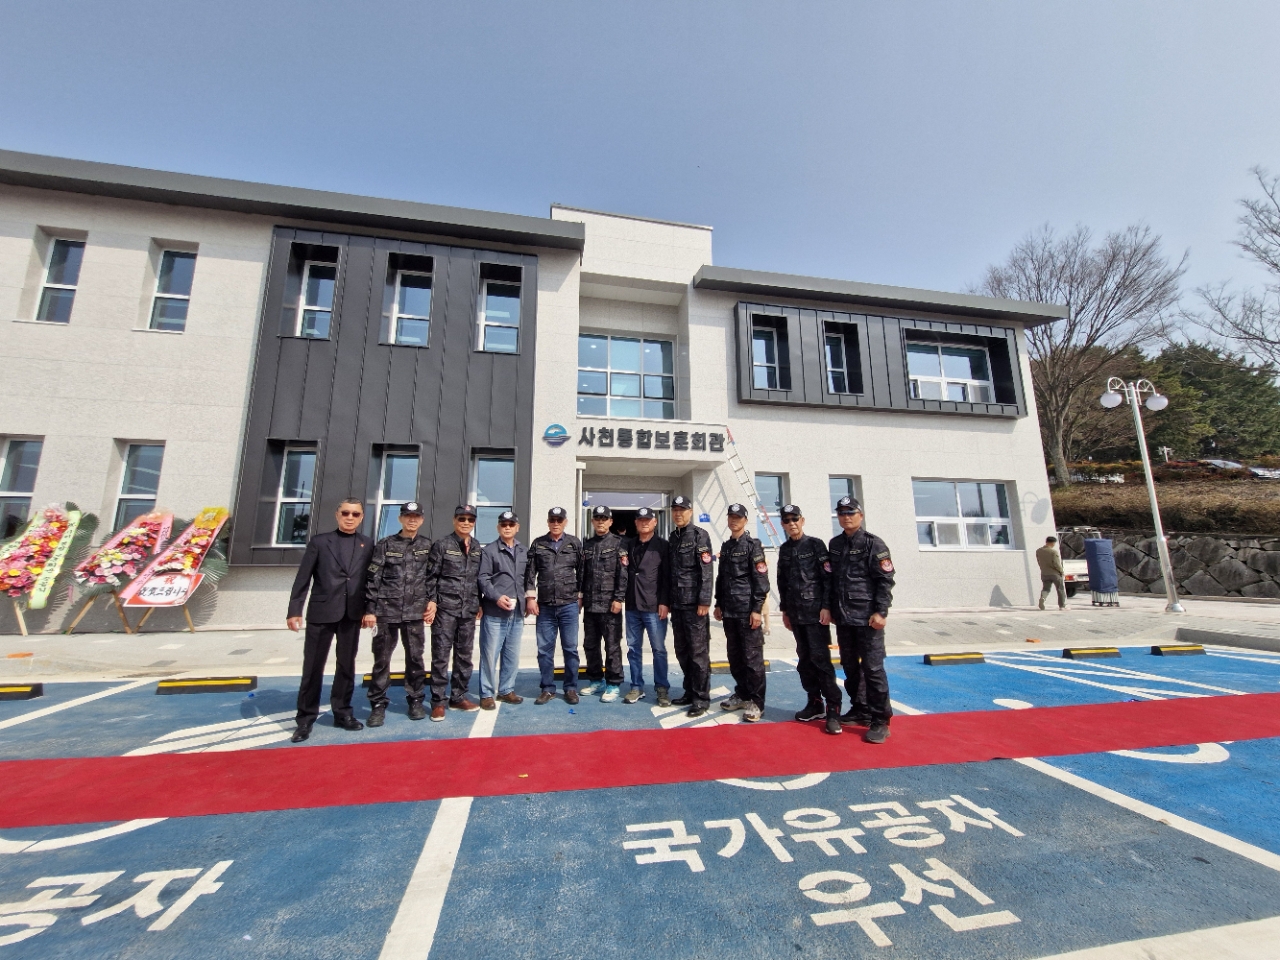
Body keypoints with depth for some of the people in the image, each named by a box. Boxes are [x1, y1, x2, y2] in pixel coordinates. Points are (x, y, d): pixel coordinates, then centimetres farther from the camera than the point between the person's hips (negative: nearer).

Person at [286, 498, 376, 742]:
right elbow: (303, 578, 1)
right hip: (321, 612, -1)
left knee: (346, 665, 10)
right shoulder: (319, 541, 2)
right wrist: (294, 610, -4)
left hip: (352, 614, 1)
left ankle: (342, 713, 23)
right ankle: (306, 718, 19)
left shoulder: (368, 544, 5)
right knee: (313, 667, 6)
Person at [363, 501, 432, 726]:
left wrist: (431, 602, 2)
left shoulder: (427, 546, 5)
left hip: (415, 612, 1)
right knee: (382, 659, 6)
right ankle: (378, 704, 20)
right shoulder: (385, 544, 0)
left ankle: (416, 700, 22)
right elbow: (373, 578, -1)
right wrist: (370, 609, -5)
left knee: (415, 657, 8)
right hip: (387, 611, -1)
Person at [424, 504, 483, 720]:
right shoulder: (442, 545, -2)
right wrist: (431, 601, -12)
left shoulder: (477, 548, 10)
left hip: (469, 610, 5)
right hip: (445, 608, -4)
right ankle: (438, 702, 12)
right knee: (440, 656, 1)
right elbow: (431, 576, -4)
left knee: (464, 656, 11)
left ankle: (458, 697, 23)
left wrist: (479, 603, 11)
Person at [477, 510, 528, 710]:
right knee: (490, 654, 2)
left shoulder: (524, 551, 12)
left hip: (517, 612, 5)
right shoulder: (489, 550, -2)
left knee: (512, 655, 13)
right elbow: (483, 579, -8)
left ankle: (506, 690, 26)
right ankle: (487, 694, 15)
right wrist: (497, 597, -18)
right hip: (494, 613, -5)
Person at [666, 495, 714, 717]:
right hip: (677, 604, 7)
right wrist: (667, 600, 12)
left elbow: (707, 571, -12)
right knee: (682, 651, 13)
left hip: (694, 603, -7)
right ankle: (690, 692, 26)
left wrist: (705, 601, -18)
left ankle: (701, 698, 10)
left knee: (698, 652, -1)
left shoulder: (700, 535, -6)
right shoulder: (672, 538, 14)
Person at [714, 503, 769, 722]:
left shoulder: (753, 544, -5)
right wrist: (718, 604, 14)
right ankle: (742, 695, 26)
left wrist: (757, 609, -15)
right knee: (735, 656, 13)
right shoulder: (725, 546, 15)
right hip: (729, 611, 6)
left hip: (747, 610, -6)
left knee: (752, 656, -2)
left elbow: (761, 579, -11)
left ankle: (756, 702, 7)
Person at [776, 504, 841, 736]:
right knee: (804, 660, 9)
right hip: (796, 614, 5)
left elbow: (828, 577, -7)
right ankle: (815, 703, 19)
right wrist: (784, 610, 15)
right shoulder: (784, 550, 11)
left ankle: (833, 709, 0)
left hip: (816, 612, -5)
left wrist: (826, 607, -14)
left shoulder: (815, 544, -3)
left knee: (820, 658, -7)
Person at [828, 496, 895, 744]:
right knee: (850, 667, 14)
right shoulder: (834, 544, 12)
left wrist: (880, 612, -15)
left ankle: (880, 721, 7)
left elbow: (885, 580, -10)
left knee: (873, 668, -4)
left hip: (867, 618, -6)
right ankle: (858, 709, 29)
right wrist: (831, 609, 14)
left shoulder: (873, 544, -5)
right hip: (843, 618, 6)